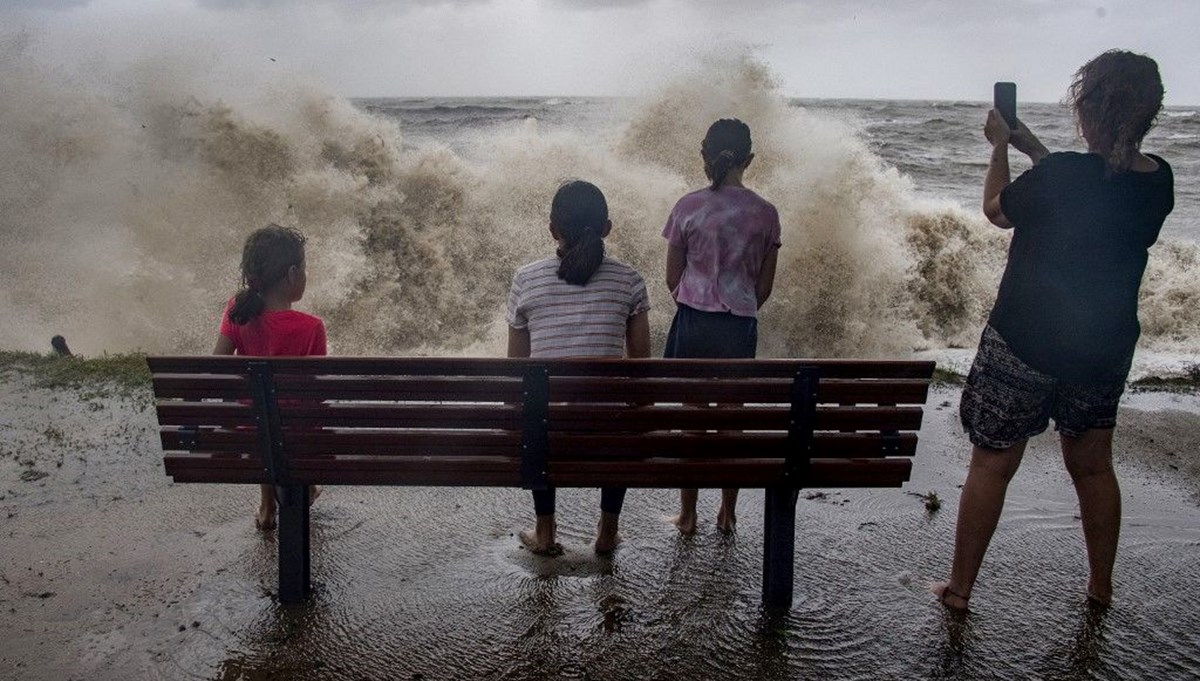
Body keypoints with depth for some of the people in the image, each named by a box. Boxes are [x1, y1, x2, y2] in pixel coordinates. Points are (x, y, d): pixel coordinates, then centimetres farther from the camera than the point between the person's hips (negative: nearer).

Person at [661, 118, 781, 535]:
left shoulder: (688, 207, -6)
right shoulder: (765, 214, -2)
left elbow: (672, 278, 1)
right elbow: (765, 285, 4)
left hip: (692, 324, -1)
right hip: (740, 328, 1)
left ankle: (688, 515, 18)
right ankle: (728, 512, 24)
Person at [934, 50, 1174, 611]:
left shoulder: (1061, 175, -24)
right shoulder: (1158, 181, -4)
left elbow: (996, 210, -5)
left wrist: (1001, 147, 10)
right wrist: (1031, 147, 19)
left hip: (1024, 344, -5)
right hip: (1105, 348, 6)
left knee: (991, 466, 8)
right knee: (1093, 465, 22)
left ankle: (959, 588, 19)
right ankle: (1101, 586, 37)